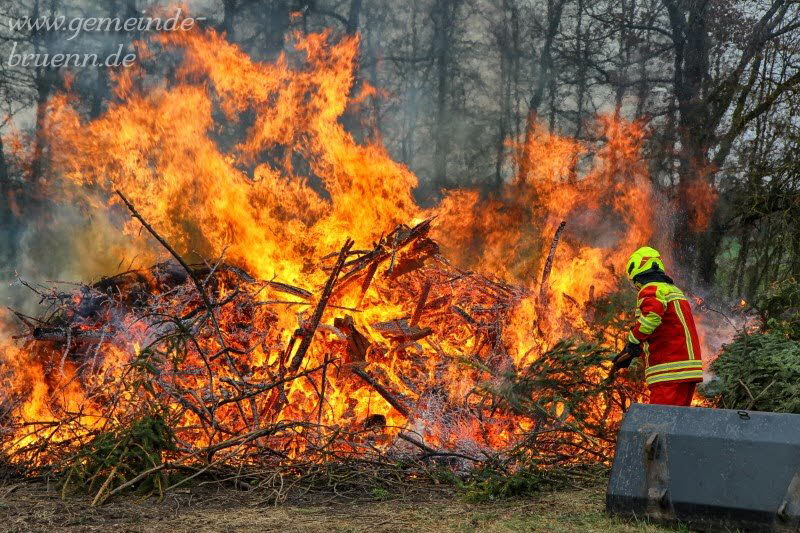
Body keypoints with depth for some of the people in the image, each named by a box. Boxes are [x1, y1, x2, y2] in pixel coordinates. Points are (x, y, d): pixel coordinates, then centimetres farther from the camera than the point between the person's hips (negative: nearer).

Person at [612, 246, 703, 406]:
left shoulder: (650, 290, -5)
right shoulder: (674, 290, 26)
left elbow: (652, 313, -29)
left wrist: (633, 341, -19)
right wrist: (634, 352, 31)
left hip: (670, 374, -9)